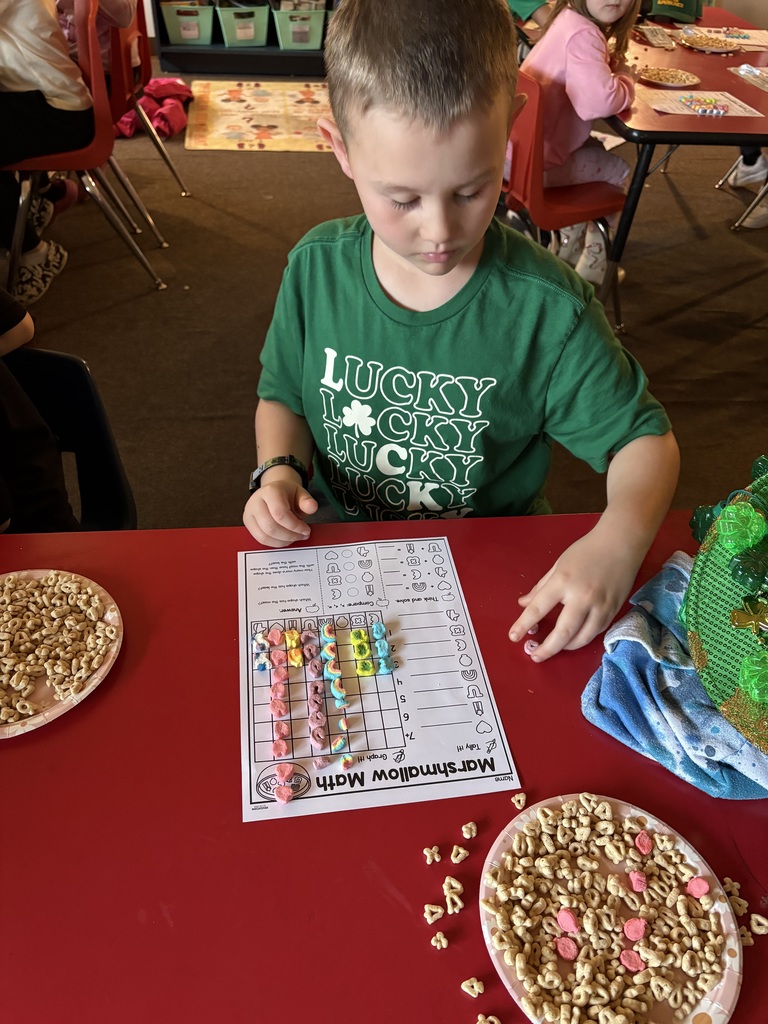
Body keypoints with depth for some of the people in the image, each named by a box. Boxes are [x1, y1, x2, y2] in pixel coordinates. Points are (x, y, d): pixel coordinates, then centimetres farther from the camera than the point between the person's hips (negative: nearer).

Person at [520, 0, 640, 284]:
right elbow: (601, 101, -34)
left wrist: (611, 64, 2)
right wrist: (626, 82, -12)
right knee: (618, 171, 10)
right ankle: (590, 271, 23)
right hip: (534, 162, -9)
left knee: (596, 150, 27)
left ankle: (569, 255, 35)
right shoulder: (582, 34, -21)